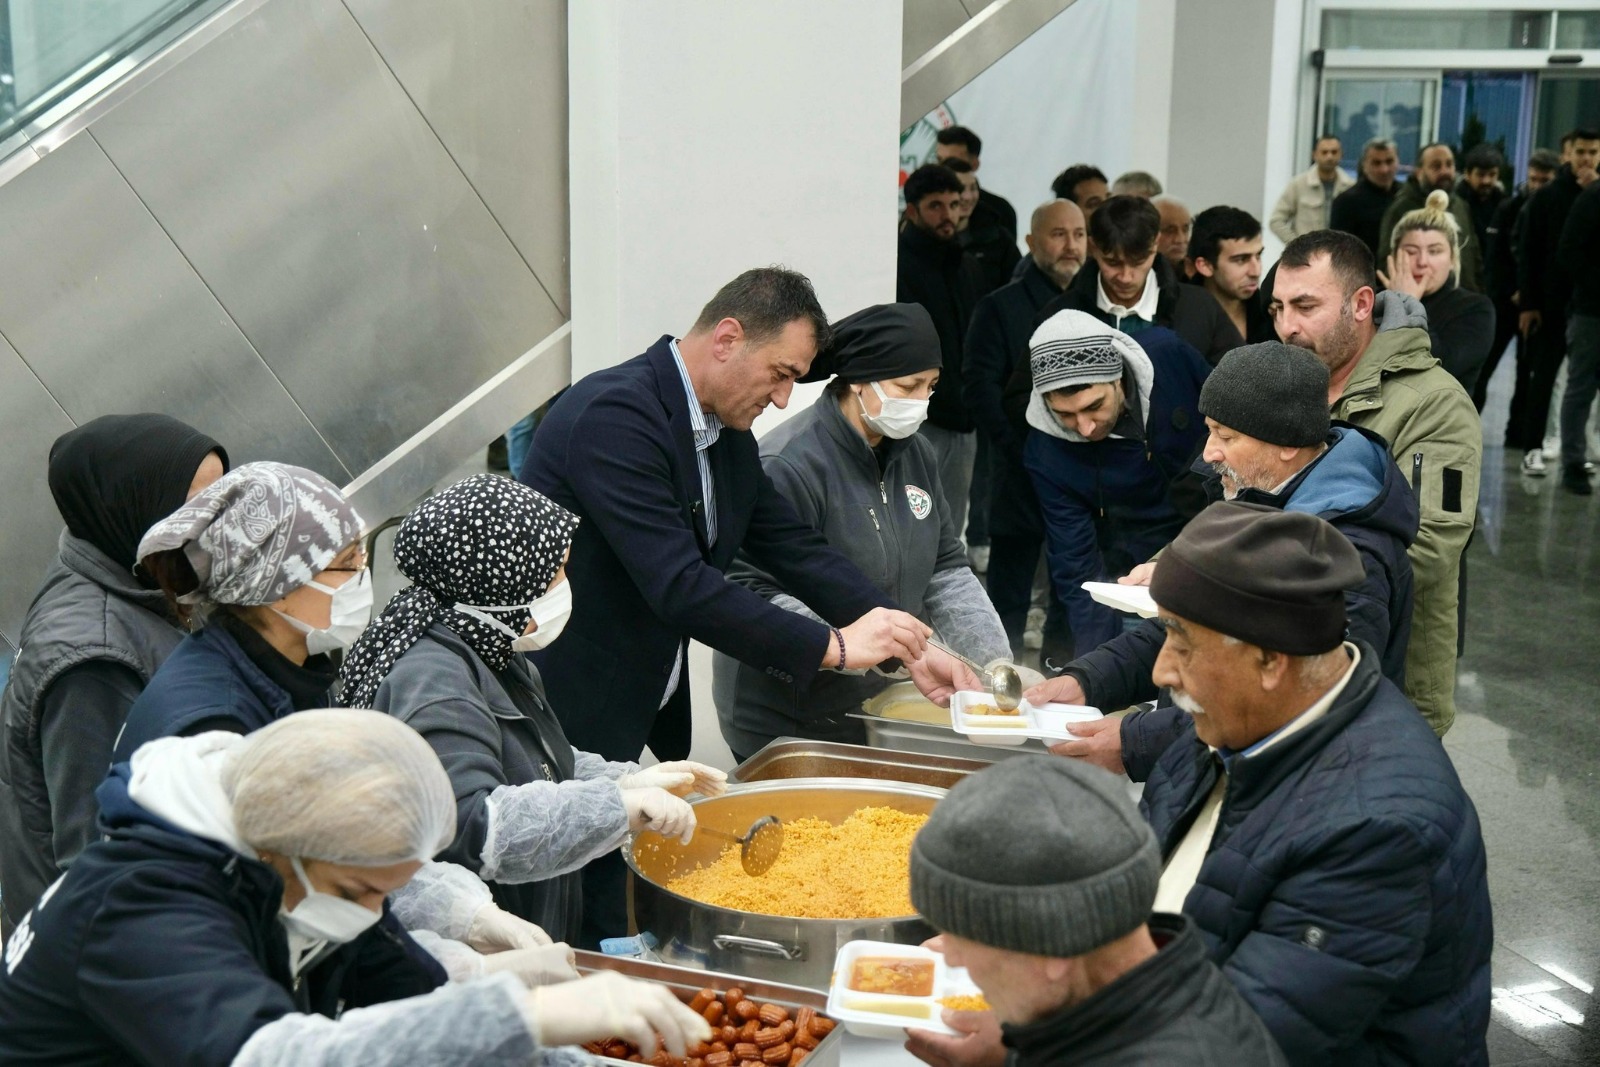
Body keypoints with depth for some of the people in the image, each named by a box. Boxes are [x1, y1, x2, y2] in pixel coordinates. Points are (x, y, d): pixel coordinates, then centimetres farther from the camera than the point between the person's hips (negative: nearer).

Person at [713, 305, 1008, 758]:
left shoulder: (914, 452, 6)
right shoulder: (790, 465, -20)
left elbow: (945, 568, 11)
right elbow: (754, 596, -24)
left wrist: (996, 663, -2)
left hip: (880, 710, 8)